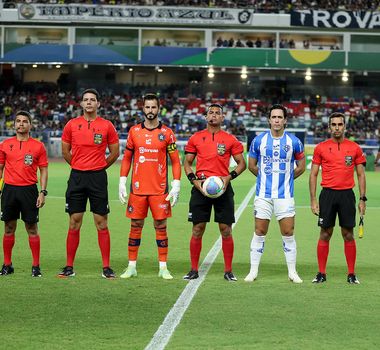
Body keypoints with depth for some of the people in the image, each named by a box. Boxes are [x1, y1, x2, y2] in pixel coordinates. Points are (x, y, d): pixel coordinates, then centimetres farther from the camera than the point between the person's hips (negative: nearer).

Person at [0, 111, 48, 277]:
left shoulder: (38, 146, 1)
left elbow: (43, 171, 4)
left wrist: (43, 192, -5)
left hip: (29, 190, -2)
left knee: (32, 228, 0)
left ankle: (36, 266, 5)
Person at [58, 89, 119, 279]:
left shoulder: (107, 126, 1)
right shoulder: (72, 125, 4)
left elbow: (114, 152, 9)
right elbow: (65, 151, 13)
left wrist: (99, 167, 10)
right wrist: (79, 166, 13)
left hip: (98, 177, -1)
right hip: (76, 177, 1)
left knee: (101, 223, -1)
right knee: (74, 223, 4)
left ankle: (106, 267, 3)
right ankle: (69, 267, 9)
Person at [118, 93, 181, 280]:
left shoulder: (167, 133, 2)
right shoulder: (134, 131, 6)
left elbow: (175, 161, 3)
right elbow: (127, 158, 11)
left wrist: (176, 185, -5)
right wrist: (122, 182, 4)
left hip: (160, 189, -1)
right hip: (137, 188, 1)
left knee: (161, 226, 1)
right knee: (135, 226, 4)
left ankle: (163, 267, 7)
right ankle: (131, 266, 11)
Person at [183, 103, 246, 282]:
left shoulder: (230, 139, 5)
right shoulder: (196, 138, 8)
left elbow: (241, 163, 8)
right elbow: (187, 163, 11)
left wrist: (229, 177, -8)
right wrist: (195, 181, -4)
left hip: (223, 187, -1)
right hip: (201, 187, 1)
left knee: (226, 230, 0)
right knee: (197, 229, 2)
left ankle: (228, 271, 7)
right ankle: (194, 270, 10)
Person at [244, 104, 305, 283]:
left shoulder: (294, 141, 0)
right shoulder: (259, 140, 1)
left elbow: (301, 167, 12)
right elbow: (251, 165, 13)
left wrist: (285, 179, 10)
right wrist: (266, 176, 11)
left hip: (285, 195, 0)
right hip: (263, 195, 0)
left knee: (288, 233, 0)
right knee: (259, 233, 4)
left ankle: (292, 272, 10)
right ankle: (253, 271, 11)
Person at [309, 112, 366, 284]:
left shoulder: (355, 148, 5)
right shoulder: (321, 148, 4)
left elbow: (361, 175, 9)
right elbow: (313, 174, 5)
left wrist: (362, 199, 2)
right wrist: (313, 200, -1)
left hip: (347, 194, 0)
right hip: (327, 194, 0)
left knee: (348, 235, 3)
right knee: (325, 234, 2)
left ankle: (351, 274, 9)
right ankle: (321, 273, 8)